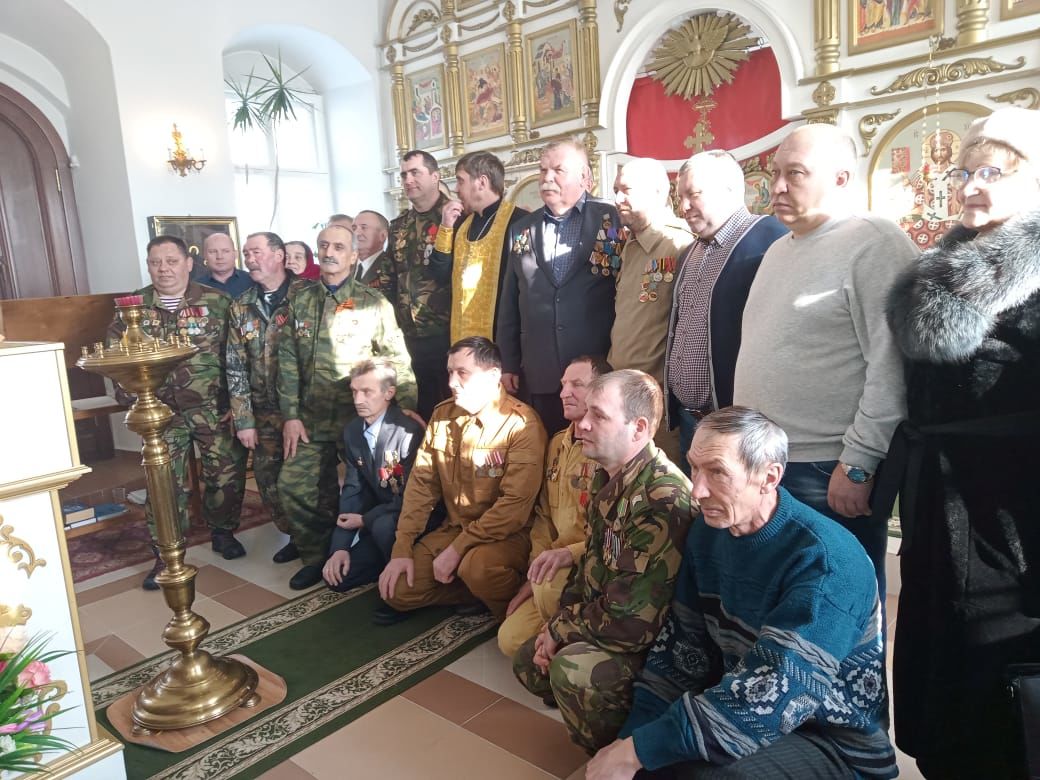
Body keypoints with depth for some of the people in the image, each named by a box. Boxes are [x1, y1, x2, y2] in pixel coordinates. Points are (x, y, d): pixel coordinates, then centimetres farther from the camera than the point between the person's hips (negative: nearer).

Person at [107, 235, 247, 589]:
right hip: (161, 411, 1)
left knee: (227, 472, 6)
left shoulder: (216, 301, -3)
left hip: (214, 407, -1)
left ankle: (223, 531, 30)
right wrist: (133, 397, 3)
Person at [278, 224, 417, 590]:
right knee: (293, 485, 1)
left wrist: (409, 412, -12)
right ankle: (316, 557, 21)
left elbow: (398, 362, -5)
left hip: (361, 418, -3)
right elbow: (288, 362, 6)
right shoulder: (300, 302, 8)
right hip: (311, 420, 4)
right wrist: (291, 415, -1)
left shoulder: (373, 304, -2)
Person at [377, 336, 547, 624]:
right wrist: (402, 549, -5)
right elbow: (422, 484, 2)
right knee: (399, 588, -8)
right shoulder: (442, 415, 3)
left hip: (507, 534, -5)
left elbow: (515, 506, -23)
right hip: (454, 528, 6)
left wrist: (457, 549, -22)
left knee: (477, 565, -35)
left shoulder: (522, 424, -18)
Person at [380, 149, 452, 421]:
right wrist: (396, 315, 14)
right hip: (410, 334, 6)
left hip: (449, 331, -6)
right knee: (422, 406, 15)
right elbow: (388, 276, 20)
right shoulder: (399, 225, 15)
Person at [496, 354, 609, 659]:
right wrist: (534, 574, 8)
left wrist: (570, 553, -29)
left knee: (550, 586, -34)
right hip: (555, 569, 7)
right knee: (511, 639, -5)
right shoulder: (557, 443, 11)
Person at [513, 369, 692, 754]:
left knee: (571, 668, -31)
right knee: (529, 662, 15)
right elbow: (592, 563, 11)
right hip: (604, 623, 10)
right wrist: (558, 625, -1)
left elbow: (629, 621, -31)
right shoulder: (607, 477, 0)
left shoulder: (664, 502, -32)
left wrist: (561, 629, -15)